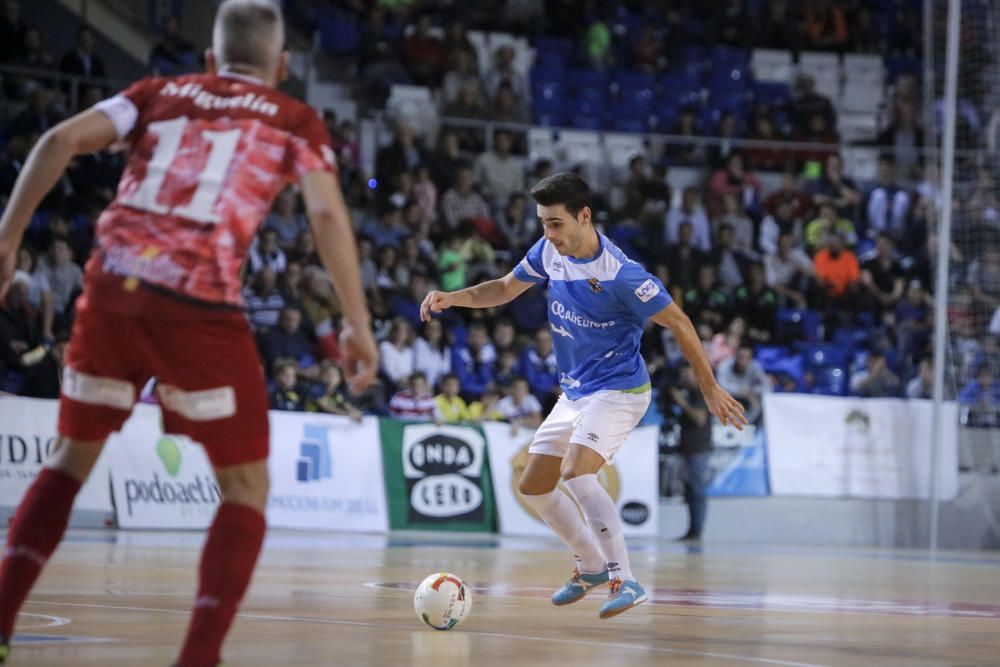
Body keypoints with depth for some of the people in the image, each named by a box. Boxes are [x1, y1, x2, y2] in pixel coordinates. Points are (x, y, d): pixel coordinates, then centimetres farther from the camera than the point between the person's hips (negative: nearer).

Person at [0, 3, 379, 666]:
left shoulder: (158, 93, 22)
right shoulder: (296, 121, 14)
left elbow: (59, 141, 7)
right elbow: (327, 215, -1)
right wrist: (358, 325, 1)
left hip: (112, 284, 4)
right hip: (197, 300, -3)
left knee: (73, 455, 23)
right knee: (247, 488, 9)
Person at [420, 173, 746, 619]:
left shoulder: (619, 273, -25)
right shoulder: (549, 252, -4)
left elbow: (678, 323, -17)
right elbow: (505, 288, 13)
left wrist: (710, 389, -12)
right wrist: (451, 298, -4)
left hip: (618, 390, -8)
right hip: (573, 393, 8)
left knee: (577, 472, -29)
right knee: (533, 486, 10)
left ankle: (625, 580, -24)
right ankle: (592, 566, 29)